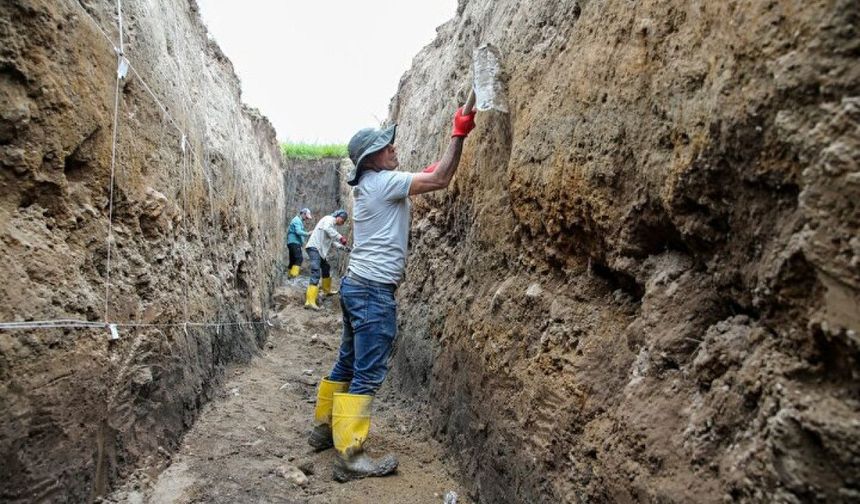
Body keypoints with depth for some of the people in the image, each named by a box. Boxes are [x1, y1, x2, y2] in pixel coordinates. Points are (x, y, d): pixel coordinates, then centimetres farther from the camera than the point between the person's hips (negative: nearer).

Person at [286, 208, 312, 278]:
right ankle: (294, 274, -27)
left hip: (293, 243, 11)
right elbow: (298, 232, -21)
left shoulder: (299, 221, 25)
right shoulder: (297, 220, -7)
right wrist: (308, 234, -21)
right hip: (294, 242, -11)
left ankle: (290, 275, 8)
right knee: (299, 258, -19)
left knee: (293, 260, 8)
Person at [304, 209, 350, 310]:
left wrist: (343, 247, 13)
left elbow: (332, 241, 25)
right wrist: (340, 237, -30)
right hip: (314, 248, -11)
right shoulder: (329, 219, -4)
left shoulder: (332, 225, 25)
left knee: (326, 268, 25)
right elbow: (327, 229, -28)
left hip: (319, 249, 11)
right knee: (316, 273, -21)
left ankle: (327, 290, 45)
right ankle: (310, 301, -30)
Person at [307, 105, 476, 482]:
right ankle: (349, 457, -1)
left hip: (357, 286, 10)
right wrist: (459, 134, -9)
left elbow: (427, 177, 21)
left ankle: (324, 429, 31)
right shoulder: (384, 181, -12)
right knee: (367, 375, -6)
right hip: (374, 291, -10)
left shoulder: (370, 185, 16)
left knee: (348, 364, 19)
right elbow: (440, 180, -16)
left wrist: (454, 139, 20)